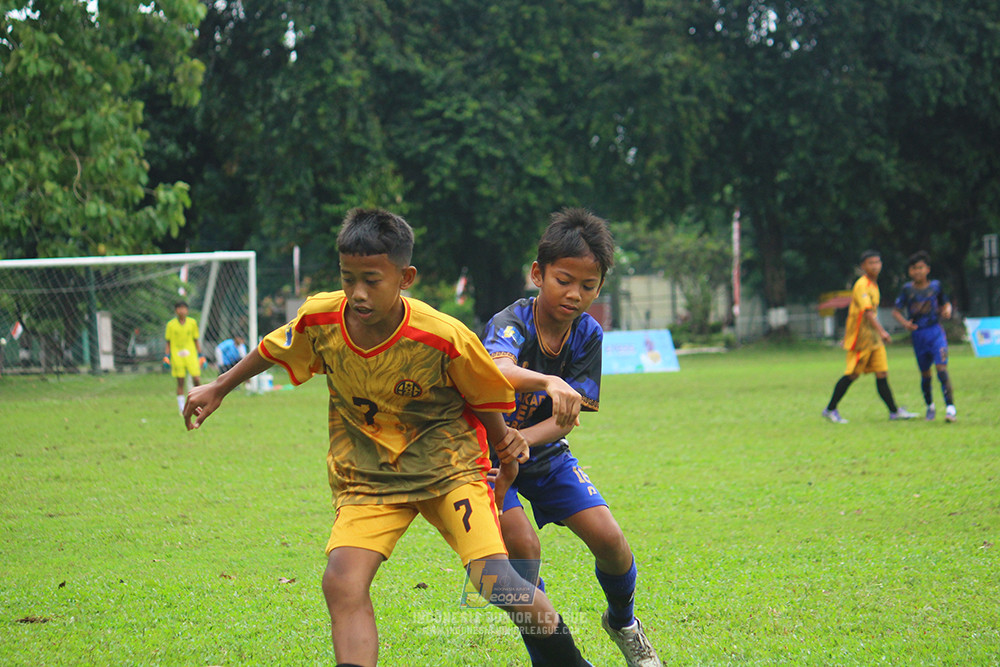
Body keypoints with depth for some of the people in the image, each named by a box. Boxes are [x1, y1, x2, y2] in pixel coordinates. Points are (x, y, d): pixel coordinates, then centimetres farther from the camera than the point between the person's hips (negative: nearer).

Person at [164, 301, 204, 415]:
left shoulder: (192, 323, 5)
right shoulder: (171, 324, 2)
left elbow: (196, 340, 11)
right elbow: (168, 342, 8)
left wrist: (200, 355, 8)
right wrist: (166, 356, 0)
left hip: (191, 355, 1)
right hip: (177, 356, -1)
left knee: (196, 379, -10)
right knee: (180, 382, -1)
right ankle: (181, 408, 5)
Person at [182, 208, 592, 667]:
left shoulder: (445, 338, -23)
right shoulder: (320, 319, -14)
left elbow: (484, 399, -2)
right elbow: (273, 350, 10)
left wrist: (505, 454, 11)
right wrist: (218, 389, 20)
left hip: (449, 467, -3)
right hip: (365, 477, 3)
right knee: (341, 583, -22)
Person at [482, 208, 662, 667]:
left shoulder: (587, 335, -12)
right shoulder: (512, 324, -28)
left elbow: (568, 418, -18)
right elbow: (497, 370, -53)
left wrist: (519, 440, -37)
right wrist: (549, 383, -72)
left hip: (543, 453, 5)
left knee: (608, 538, -6)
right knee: (522, 544, -24)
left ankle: (623, 623, 25)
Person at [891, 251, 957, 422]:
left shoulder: (935, 286, 1)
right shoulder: (907, 289, 0)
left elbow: (945, 303, 16)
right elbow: (896, 311, 4)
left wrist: (947, 310, -7)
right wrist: (904, 322, -15)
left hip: (935, 332, -1)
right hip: (918, 335, 1)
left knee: (941, 367, -17)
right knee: (925, 373, 11)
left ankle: (950, 407, -19)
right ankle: (930, 406, 33)